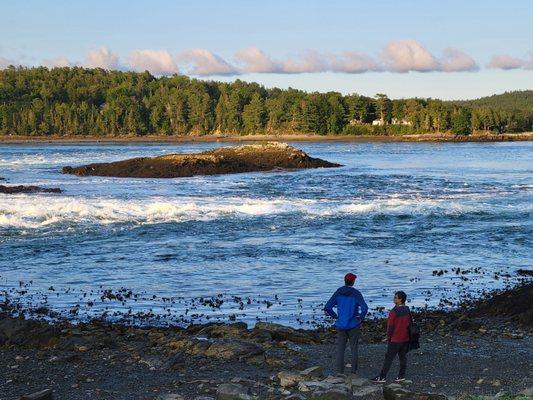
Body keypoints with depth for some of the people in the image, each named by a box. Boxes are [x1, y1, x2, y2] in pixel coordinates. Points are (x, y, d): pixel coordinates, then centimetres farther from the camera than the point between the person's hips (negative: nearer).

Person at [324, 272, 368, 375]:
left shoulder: (338, 293, -2)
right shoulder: (356, 294, -11)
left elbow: (327, 308, -5)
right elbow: (364, 308, -24)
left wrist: (336, 316, 7)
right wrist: (361, 318, -5)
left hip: (341, 326, 2)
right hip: (353, 326, -2)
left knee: (340, 348, 8)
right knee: (354, 348, 10)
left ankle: (340, 371, 7)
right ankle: (354, 370, 14)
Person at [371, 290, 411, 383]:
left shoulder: (394, 311, -19)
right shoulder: (408, 311, 5)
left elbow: (390, 326, -14)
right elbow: (409, 324, 12)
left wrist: (388, 337, -1)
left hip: (395, 340, -7)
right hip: (405, 339, 7)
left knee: (389, 358, -3)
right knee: (403, 357, 12)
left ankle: (382, 377, -1)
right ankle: (402, 375, 15)